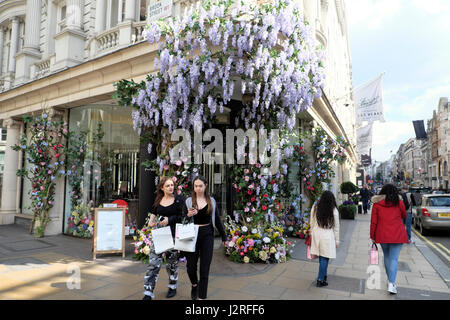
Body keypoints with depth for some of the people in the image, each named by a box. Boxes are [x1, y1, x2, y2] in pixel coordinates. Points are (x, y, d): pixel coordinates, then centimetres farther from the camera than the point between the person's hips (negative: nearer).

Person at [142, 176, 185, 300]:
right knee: (153, 263, -4)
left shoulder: (179, 199, -4)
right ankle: (148, 293, 4)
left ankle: (172, 287, 34)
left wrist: (169, 220, -18)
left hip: (173, 234, -2)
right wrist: (151, 219, 0)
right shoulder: (158, 200, 7)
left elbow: (182, 216, -7)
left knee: (172, 263, 12)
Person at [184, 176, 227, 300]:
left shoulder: (211, 201, 5)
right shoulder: (188, 201, 0)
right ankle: (194, 284, 35)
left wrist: (224, 237, 11)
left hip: (207, 235, 1)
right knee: (191, 266, 2)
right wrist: (188, 215, -21)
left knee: (205, 268, 3)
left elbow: (217, 220, 10)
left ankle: (202, 296, 18)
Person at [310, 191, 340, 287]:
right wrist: (337, 240, 8)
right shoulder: (334, 210, -11)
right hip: (327, 236, -3)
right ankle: (320, 280, 9)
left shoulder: (315, 208, -4)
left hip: (316, 235, 3)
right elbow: (336, 227, -2)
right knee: (325, 258, 5)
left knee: (321, 258, 16)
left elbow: (312, 223, 5)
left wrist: (312, 234, 18)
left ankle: (323, 275, 31)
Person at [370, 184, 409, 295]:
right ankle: (391, 284, -9)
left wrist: (372, 236, 6)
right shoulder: (399, 202, -2)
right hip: (397, 235, -1)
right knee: (394, 258, 0)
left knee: (387, 257, 19)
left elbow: (373, 221, -1)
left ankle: (390, 280, 29)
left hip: (382, 235, 1)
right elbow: (404, 216, 14)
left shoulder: (377, 203, -1)